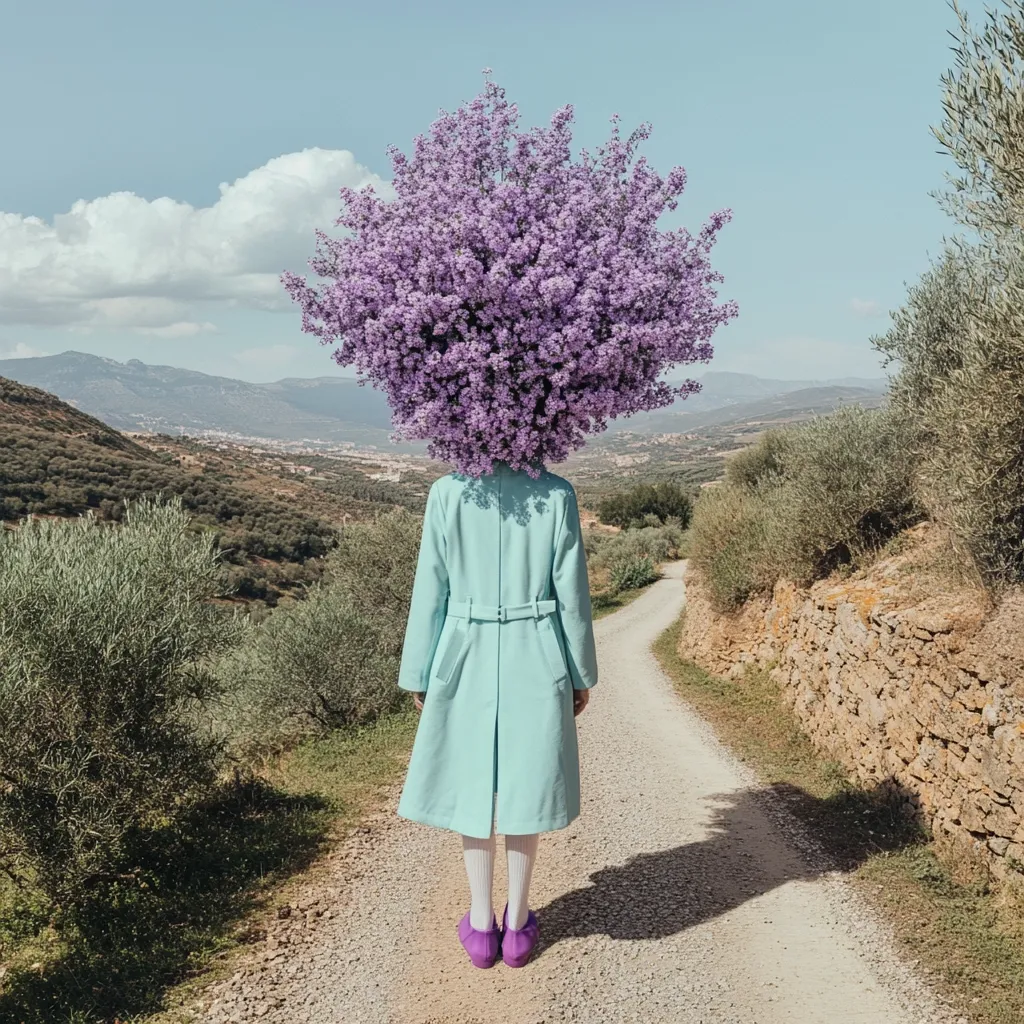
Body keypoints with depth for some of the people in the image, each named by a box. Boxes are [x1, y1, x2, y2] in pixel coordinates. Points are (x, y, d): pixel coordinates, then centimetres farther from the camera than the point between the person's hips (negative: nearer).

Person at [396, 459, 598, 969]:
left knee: (470, 782, 14)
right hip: (536, 660, 0)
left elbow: (430, 590, -6)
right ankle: (518, 923, 24)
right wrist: (582, 673, 7)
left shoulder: (447, 492, -9)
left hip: (466, 657, 0)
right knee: (525, 783, 14)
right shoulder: (557, 495, -8)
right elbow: (572, 592, -5)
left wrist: (417, 674, 5)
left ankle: (481, 925, 22)